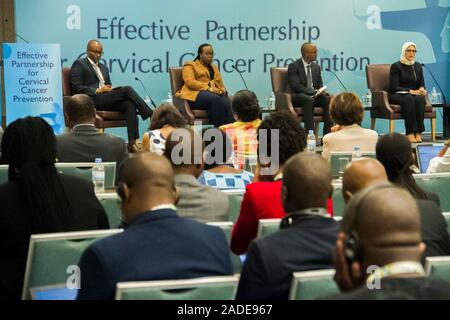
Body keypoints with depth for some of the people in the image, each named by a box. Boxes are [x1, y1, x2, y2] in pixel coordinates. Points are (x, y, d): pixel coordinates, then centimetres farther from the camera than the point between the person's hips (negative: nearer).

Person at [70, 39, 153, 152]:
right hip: (91, 100, -7)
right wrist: (97, 90, -13)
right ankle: (151, 116, -21)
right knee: (127, 90, -25)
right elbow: (76, 88, -5)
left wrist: (110, 89, 4)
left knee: (130, 104, -26)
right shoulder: (79, 64, 7)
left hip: (106, 99, 7)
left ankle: (133, 142, -36)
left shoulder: (104, 68, 30)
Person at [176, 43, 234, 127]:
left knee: (226, 102, -33)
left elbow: (220, 82, 27)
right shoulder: (190, 66, 11)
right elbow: (189, 82, -6)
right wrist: (209, 89, -15)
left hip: (215, 93, 5)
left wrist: (222, 90, 0)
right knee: (216, 100, -38)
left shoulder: (214, 67, 32)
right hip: (196, 94, -5)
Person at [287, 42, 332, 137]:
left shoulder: (316, 67, 15)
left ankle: (328, 134, -29)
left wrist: (321, 91, -9)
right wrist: (313, 91, -23)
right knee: (309, 99, -38)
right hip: (298, 97, -6)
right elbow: (295, 86, -15)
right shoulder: (293, 66, -5)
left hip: (315, 96, 6)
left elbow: (320, 84, 17)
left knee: (328, 99, -24)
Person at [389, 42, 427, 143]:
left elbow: (422, 84, 14)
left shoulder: (418, 66, 13)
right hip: (397, 95, -4)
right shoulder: (396, 66, -5)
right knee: (409, 99, -38)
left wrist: (421, 89, -12)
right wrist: (410, 91, -22)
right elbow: (394, 87, -11)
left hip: (414, 94, 4)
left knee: (420, 99, -32)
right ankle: (410, 133, -39)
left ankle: (418, 132, -35)